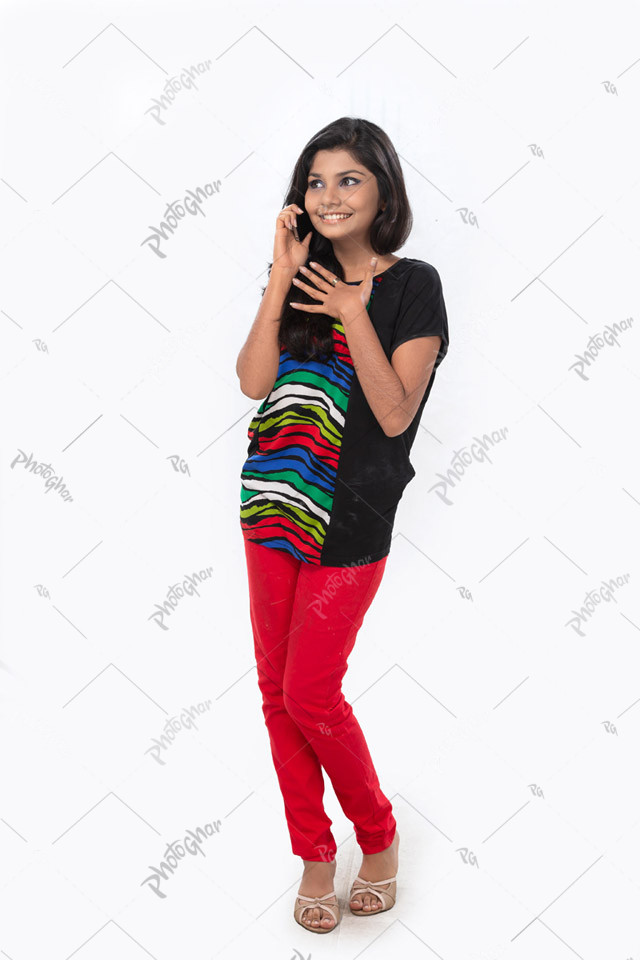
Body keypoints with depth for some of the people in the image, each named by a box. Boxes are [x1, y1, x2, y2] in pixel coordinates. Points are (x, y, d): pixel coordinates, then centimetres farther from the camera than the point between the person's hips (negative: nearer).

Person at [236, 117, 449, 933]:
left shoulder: (412, 286, -5)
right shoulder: (302, 280, 8)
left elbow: (395, 414, -12)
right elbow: (253, 382, -6)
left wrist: (354, 318, -19)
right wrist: (280, 277, -9)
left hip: (349, 522, -5)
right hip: (272, 507, 5)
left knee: (309, 695, -3)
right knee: (276, 690, 9)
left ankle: (378, 836, 25)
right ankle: (314, 855, 27)